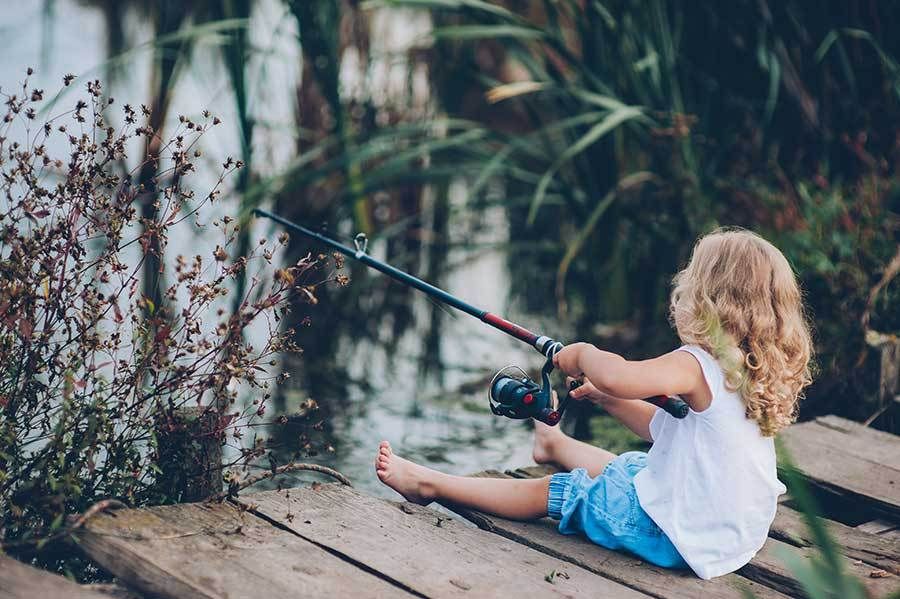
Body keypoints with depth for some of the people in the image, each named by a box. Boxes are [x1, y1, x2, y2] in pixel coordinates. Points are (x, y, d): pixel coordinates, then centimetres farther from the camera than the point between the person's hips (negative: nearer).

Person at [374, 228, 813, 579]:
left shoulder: (697, 365, -23)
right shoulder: (755, 369, 5)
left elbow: (616, 375, -39)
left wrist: (583, 354, -17)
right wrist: (608, 398, 13)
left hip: (679, 537, -8)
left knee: (553, 492, 6)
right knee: (622, 466, 32)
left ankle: (429, 484, 19)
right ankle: (555, 444, 63)